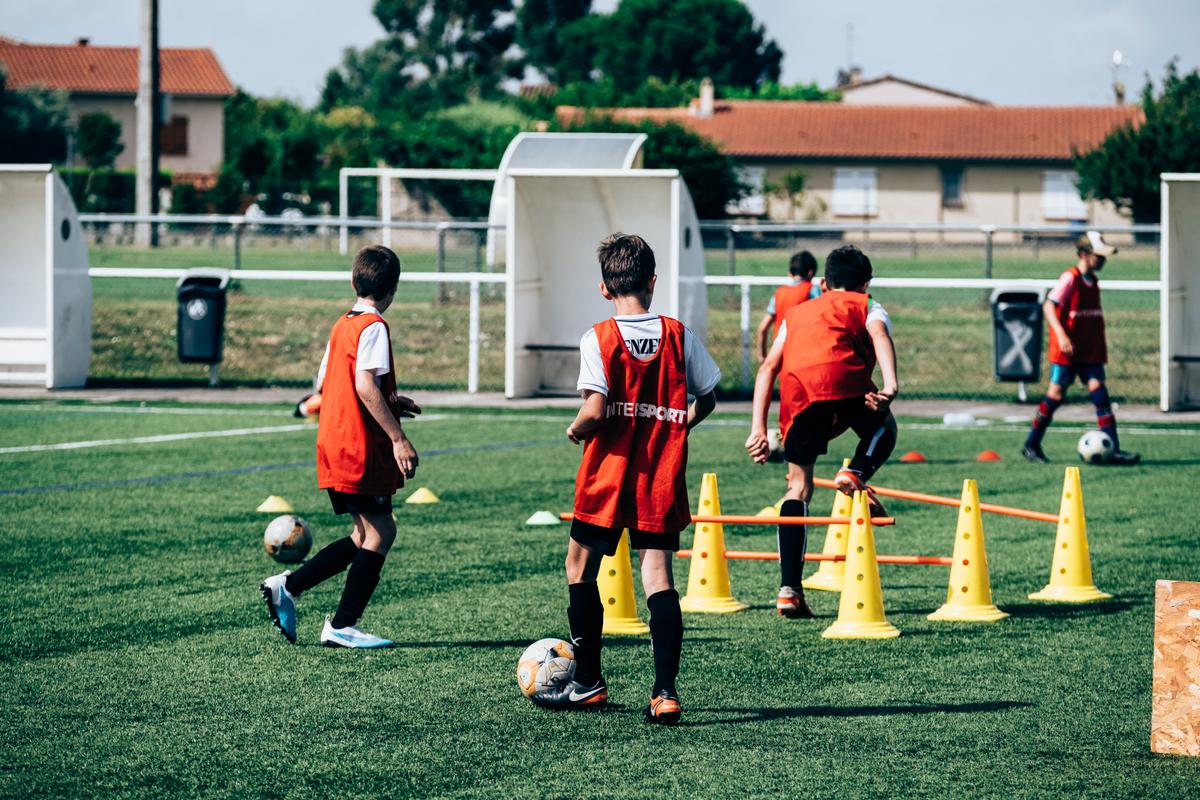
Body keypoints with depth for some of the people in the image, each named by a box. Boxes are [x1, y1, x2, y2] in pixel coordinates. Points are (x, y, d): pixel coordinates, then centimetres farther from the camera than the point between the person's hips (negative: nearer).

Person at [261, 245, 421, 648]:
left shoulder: (342, 325, 14)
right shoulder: (373, 327, -13)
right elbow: (365, 385, -23)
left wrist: (391, 401, 25)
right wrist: (398, 437, -23)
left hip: (333, 444, 9)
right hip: (361, 448, -9)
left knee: (366, 533, 14)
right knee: (380, 531, -3)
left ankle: (288, 585, 9)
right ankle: (342, 626, -2)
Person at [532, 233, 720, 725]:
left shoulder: (599, 339, -10)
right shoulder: (678, 336, 0)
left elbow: (595, 411, -19)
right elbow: (706, 399, 8)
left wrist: (577, 430, 1)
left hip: (606, 479, -3)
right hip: (662, 480, 3)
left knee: (580, 568, 14)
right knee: (657, 574, 0)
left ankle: (587, 682, 19)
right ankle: (665, 691, -12)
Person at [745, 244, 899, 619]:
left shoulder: (797, 313, 38)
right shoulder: (867, 307, 28)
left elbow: (768, 367, 25)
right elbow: (879, 334, 4)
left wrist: (758, 428, 19)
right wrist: (890, 383, -12)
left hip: (796, 390, 3)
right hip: (842, 377, -3)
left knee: (799, 486, 13)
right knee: (883, 428, 30)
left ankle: (789, 589, 3)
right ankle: (856, 472, -3)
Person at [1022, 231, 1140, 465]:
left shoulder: (1093, 281, 13)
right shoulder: (1070, 278, -11)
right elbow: (1049, 305, -19)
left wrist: (1101, 346, 24)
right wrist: (1061, 335, -29)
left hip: (1090, 353, 7)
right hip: (1067, 350, -7)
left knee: (1099, 393, -3)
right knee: (1056, 395, -1)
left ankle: (1114, 450, -8)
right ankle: (1031, 445, 14)